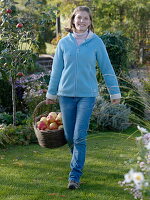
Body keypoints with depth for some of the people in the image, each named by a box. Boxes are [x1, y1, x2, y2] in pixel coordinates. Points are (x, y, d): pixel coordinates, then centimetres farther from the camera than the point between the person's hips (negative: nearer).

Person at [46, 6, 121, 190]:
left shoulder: (96, 42, -1)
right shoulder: (64, 43, 4)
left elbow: (106, 68, 4)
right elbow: (56, 70, 11)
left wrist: (115, 92, 4)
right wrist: (51, 93, 16)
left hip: (87, 94, -2)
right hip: (66, 94, 2)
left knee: (80, 137, -8)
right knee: (69, 136, 9)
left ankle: (75, 176, -1)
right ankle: (78, 161, 37)